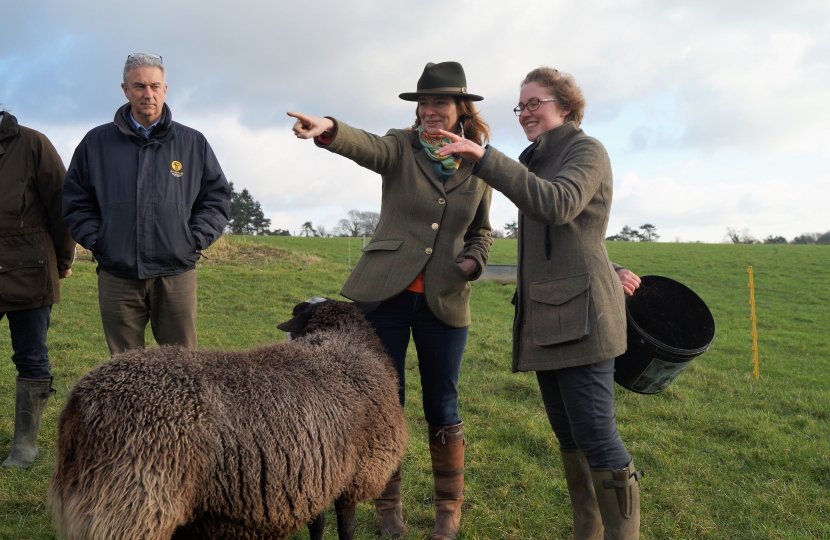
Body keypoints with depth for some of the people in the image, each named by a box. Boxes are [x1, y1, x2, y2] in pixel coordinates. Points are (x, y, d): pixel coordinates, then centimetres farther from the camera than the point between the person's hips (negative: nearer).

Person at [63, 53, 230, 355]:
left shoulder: (193, 143, 9)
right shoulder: (97, 142, 9)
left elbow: (217, 197, 11)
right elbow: (75, 200, 12)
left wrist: (195, 240, -1)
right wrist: (95, 240, -1)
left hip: (176, 274, 0)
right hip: (117, 277, 1)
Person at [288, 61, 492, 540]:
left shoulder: (477, 167, 7)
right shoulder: (401, 148, 0)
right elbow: (366, 145, -23)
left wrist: (472, 262, -5)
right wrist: (328, 130, -45)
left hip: (445, 301, 1)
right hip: (387, 292, -1)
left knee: (442, 407, 7)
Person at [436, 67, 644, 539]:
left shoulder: (586, 150, -4)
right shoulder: (540, 161, 21)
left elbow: (558, 204, -24)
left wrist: (485, 159, -30)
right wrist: (608, 270, 24)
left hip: (578, 314, -9)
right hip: (544, 317, 9)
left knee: (596, 437, -11)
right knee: (568, 436, 10)